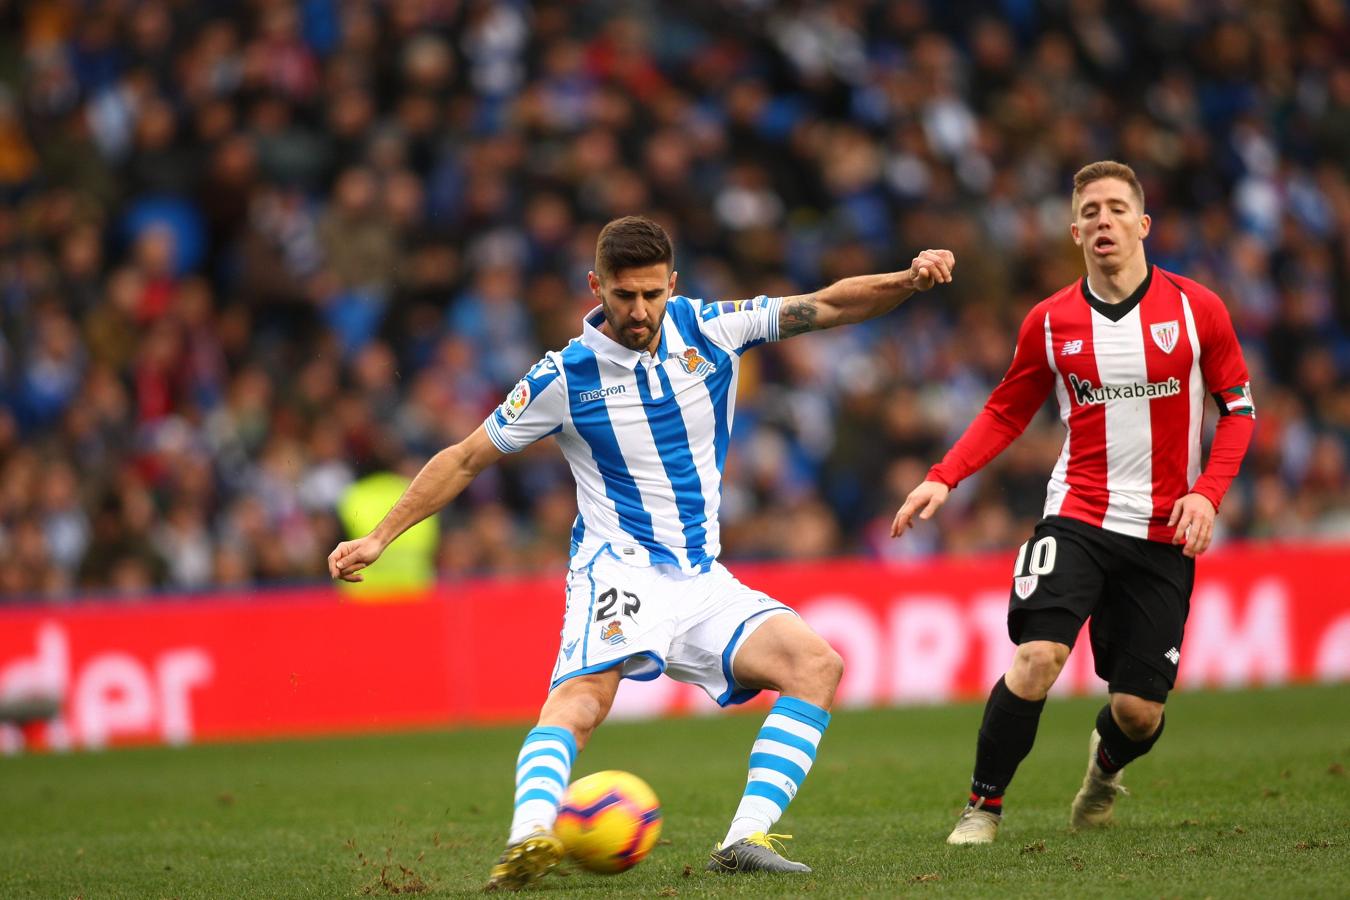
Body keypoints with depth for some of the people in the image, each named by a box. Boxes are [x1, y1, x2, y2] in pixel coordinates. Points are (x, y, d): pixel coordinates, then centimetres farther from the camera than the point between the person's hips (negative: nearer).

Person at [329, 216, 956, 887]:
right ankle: (529, 837, -57)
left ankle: (746, 839, -21)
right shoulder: (565, 377, -5)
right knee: (582, 697, -33)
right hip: (619, 573, -5)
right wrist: (379, 537, -1)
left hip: (703, 581, 5)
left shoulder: (709, 329, 3)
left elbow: (827, 307, 3)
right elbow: (466, 459, 3)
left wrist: (908, 281, -14)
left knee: (816, 664, -14)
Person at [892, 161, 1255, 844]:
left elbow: (1238, 406, 5)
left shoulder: (1196, 309, -2)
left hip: (1165, 532, 0)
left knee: (1139, 710, -1)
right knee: (1037, 656, -23)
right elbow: (1006, 412, 12)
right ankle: (983, 806, -6)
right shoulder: (1050, 321, 1)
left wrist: (1207, 492, -9)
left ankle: (1106, 764, 38)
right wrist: (943, 478, -2)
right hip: (1077, 515, 0)